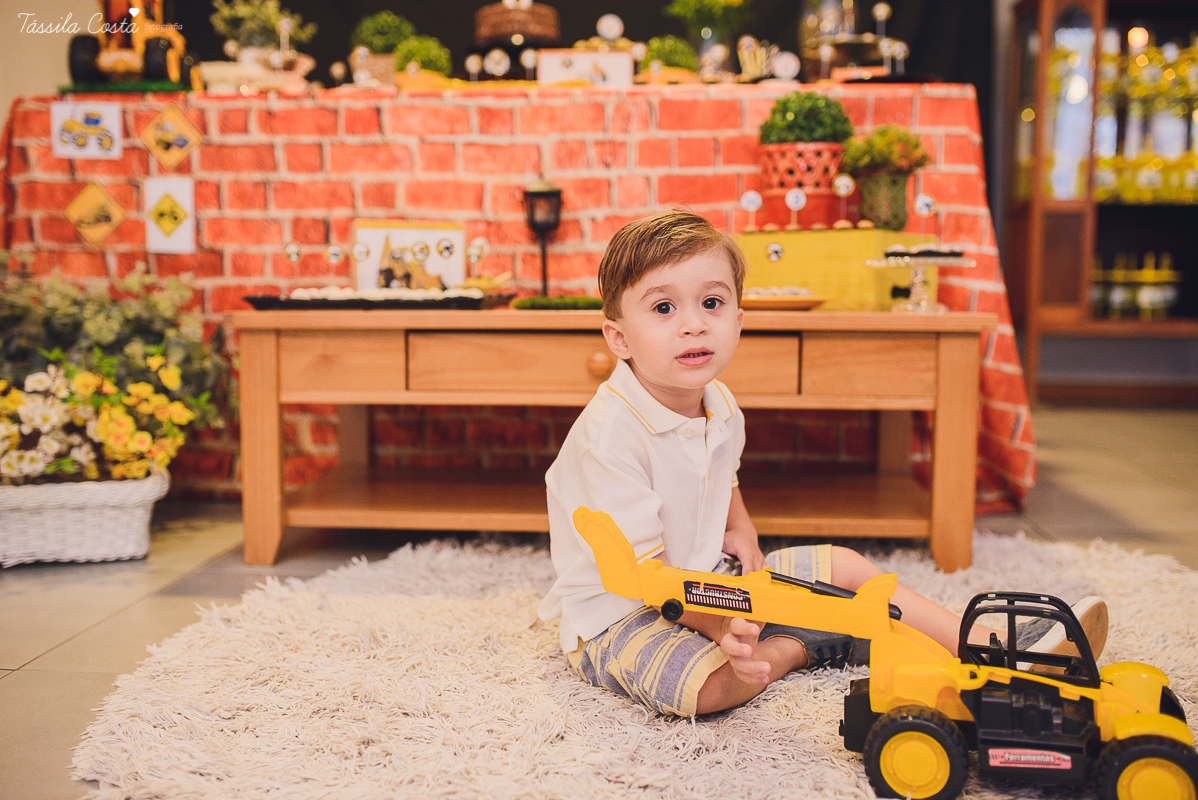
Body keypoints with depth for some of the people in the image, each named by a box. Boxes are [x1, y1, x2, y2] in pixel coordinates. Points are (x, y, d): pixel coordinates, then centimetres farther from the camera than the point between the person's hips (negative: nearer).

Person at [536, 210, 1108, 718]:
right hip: (619, 614, -8)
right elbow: (637, 567, -28)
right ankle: (797, 648, -5)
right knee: (713, 681, -36)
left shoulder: (719, 407, 0)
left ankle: (991, 649, 8)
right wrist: (718, 626, -38)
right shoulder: (610, 433, -29)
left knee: (841, 565, 3)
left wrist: (741, 530, 4)